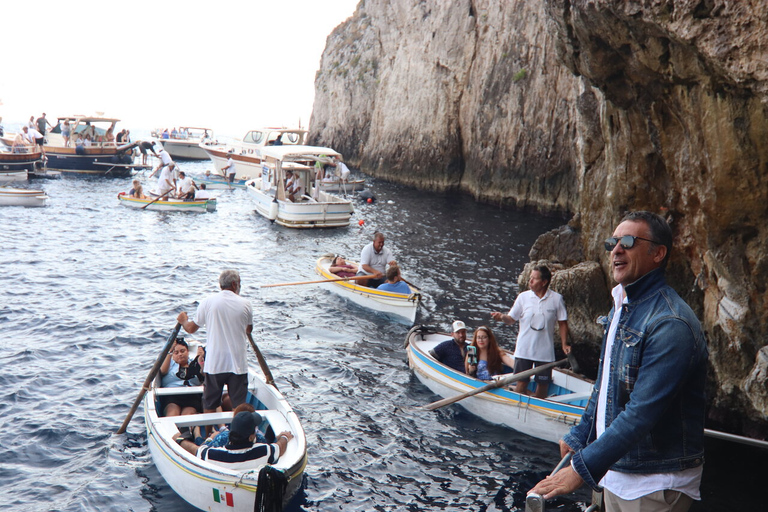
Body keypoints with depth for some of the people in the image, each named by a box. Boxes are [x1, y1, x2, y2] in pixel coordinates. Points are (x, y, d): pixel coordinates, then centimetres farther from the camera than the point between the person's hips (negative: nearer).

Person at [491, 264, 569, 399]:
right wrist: (502, 317, -22)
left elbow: (562, 323, 4)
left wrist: (564, 344, -4)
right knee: (521, 382, 1)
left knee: (543, 384, 10)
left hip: (545, 351, 1)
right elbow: (511, 319, 0)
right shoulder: (523, 297, -2)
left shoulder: (556, 299, -3)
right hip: (524, 350, 0)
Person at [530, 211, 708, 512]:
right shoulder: (620, 308, 7)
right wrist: (579, 437, 17)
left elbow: (642, 413, -29)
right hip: (615, 470, 8)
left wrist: (582, 468, -28)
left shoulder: (670, 324, -24)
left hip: (656, 485, -8)